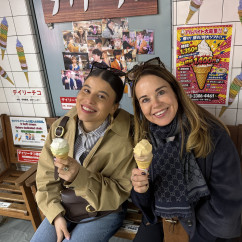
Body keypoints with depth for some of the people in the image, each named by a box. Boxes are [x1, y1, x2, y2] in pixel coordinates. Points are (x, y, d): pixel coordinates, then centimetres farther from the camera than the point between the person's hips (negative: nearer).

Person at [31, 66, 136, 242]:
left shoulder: (126, 138, -24)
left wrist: (80, 177, -34)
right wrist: (56, 214, -10)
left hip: (105, 211, -3)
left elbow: (120, 193, -19)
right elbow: (46, 176, -2)